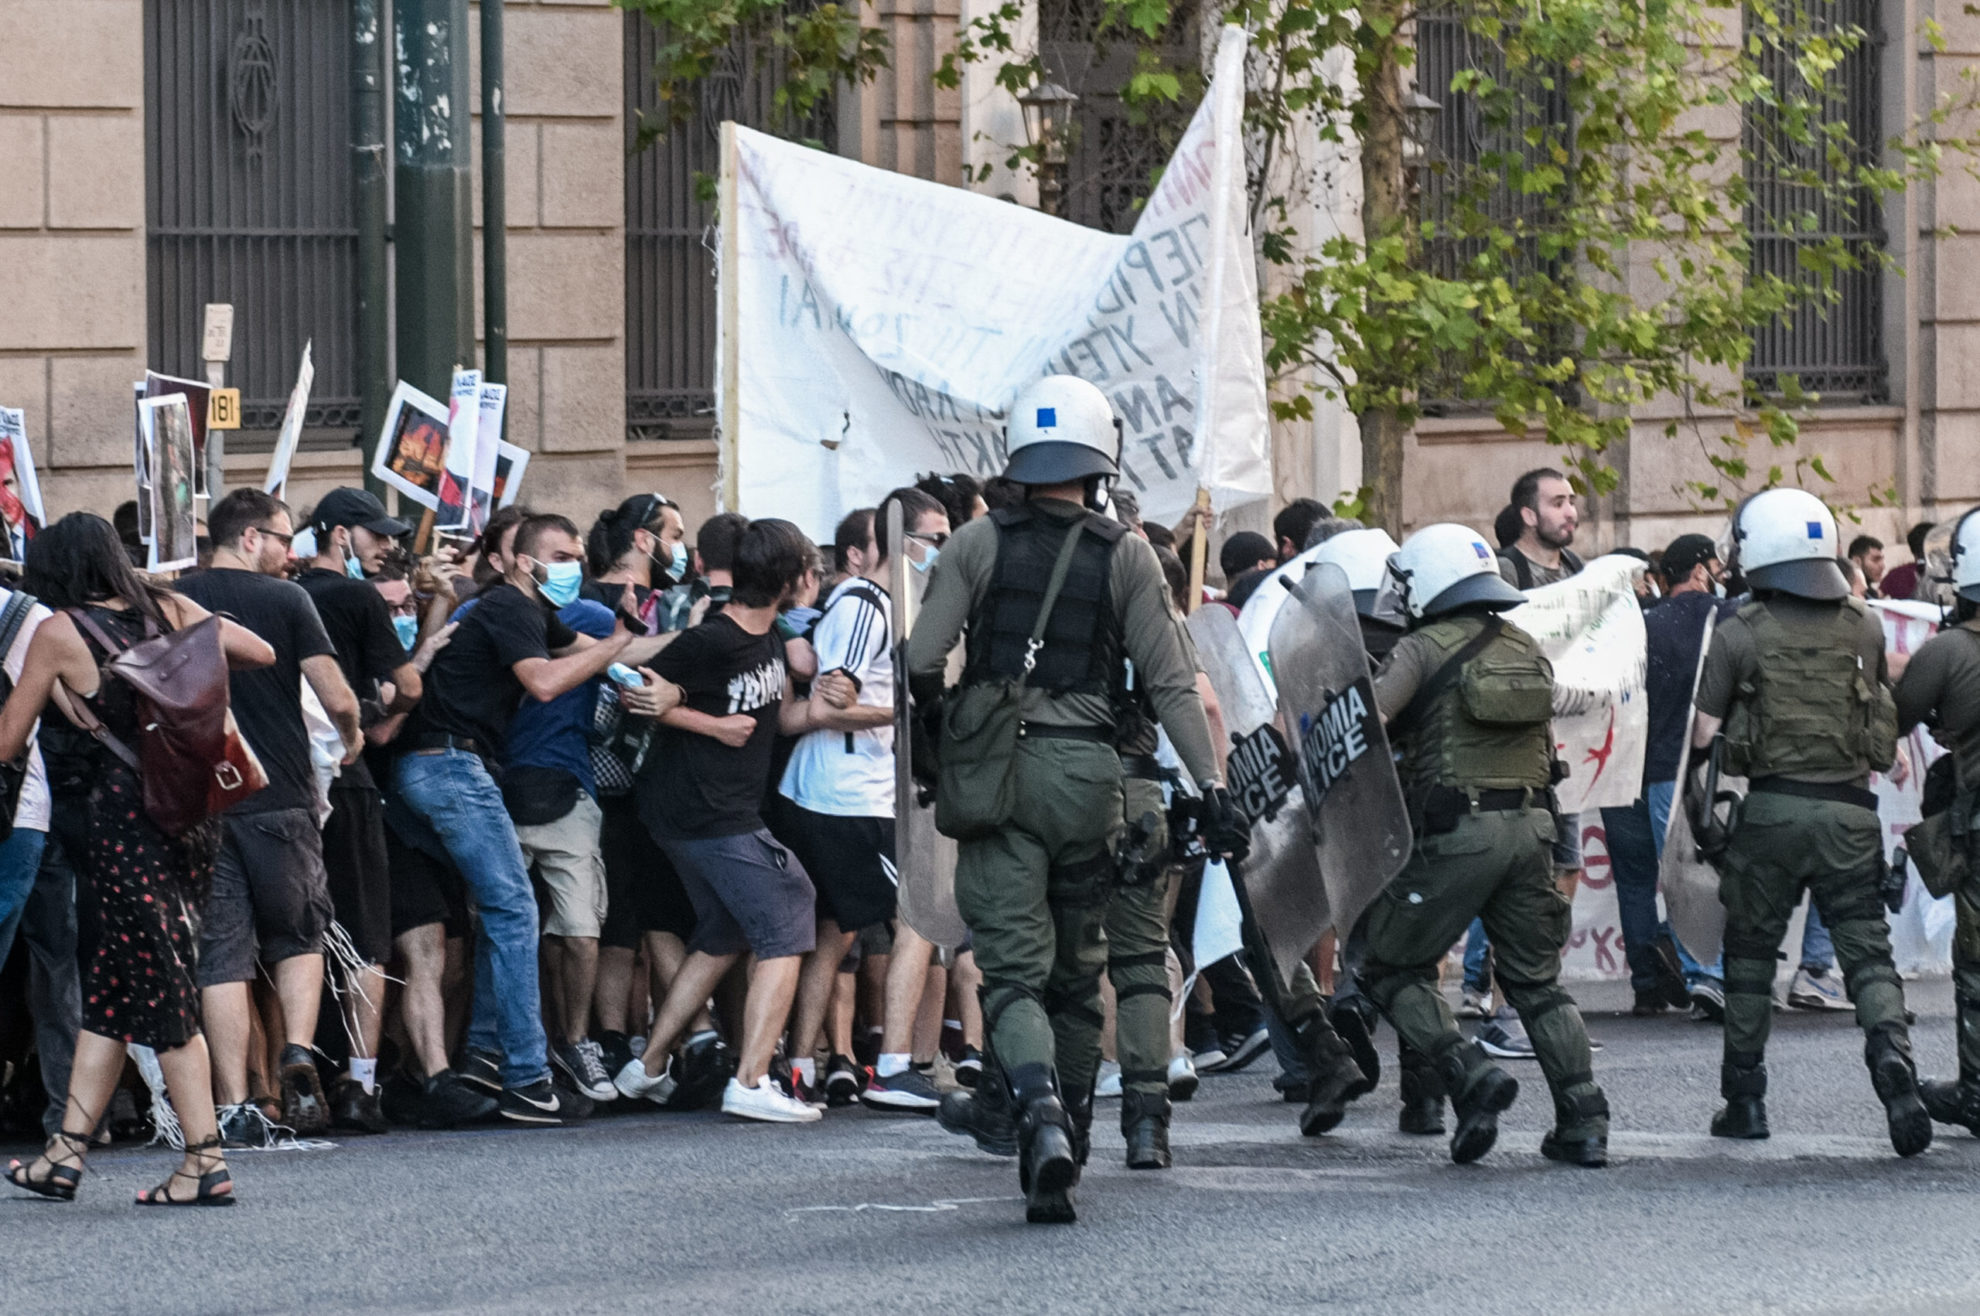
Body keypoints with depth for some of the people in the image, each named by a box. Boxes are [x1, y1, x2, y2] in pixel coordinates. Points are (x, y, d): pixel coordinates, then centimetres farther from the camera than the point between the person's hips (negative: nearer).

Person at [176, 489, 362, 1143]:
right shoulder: (285, 599, -4)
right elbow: (338, 699, -8)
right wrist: (351, 735, 14)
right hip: (279, 797, -2)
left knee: (221, 954, 3)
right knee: (298, 935, 16)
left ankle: (235, 1106, -4)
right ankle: (298, 1054, -7)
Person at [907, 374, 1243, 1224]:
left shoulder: (978, 543, 2)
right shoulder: (1126, 556, 1)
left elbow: (922, 661, -2)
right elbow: (1170, 683, -3)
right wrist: (1213, 786, -2)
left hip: (996, 771, -1)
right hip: (1087, 771, 1)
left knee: (1013, 969, -4)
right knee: (1078, 971, 13)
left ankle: (1041, 1111, -31)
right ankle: (1058, 1163, 16)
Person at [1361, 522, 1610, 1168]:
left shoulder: (1423, 650, -5)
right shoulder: (1529, 650, 16)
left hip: (1455, 831, -6)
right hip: (1531, 826, 6)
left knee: (1392, 967, 6)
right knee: (1536, 980, 15)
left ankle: (1470, 1073, -13)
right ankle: (1584, 1120, 6)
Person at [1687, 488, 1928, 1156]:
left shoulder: (1738, 634, -5)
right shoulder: (1864, 627, 4)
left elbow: (1704, 732, -3)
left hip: (1772, 807, -2)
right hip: (1850, 807, 2)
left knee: (1750, 952, 12)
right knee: (1867, 949, 2)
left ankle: (1744, 1099, 16)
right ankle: (1891, 1051, -25)